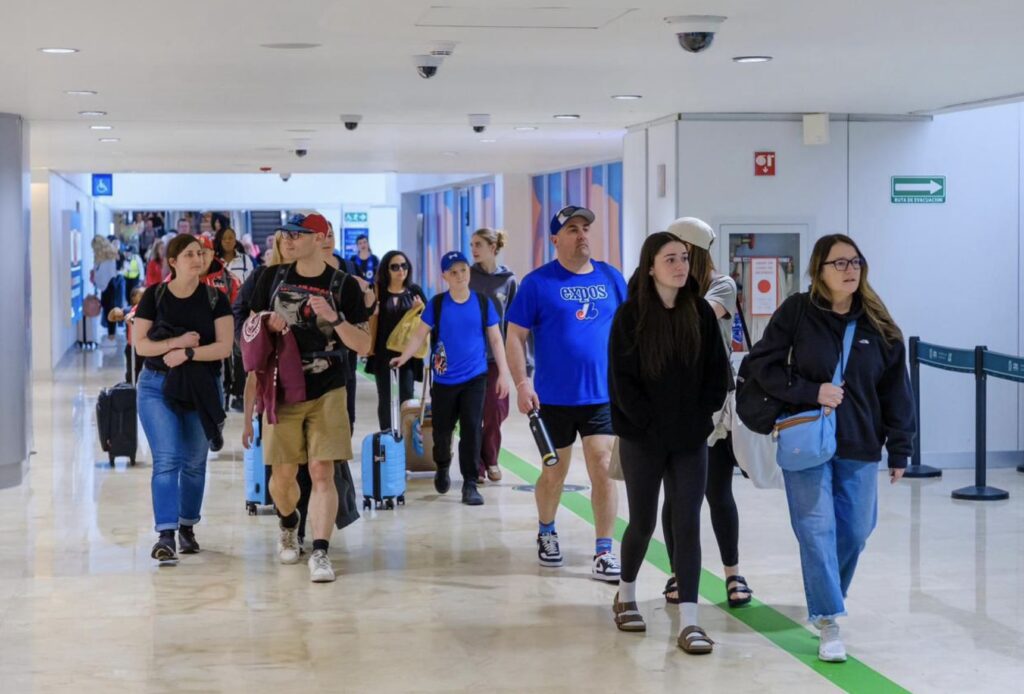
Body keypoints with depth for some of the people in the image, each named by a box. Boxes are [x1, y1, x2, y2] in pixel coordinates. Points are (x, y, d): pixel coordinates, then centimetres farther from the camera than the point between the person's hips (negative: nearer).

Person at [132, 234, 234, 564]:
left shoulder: (215, 299, 1)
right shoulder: (154, 296, 0)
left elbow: (224, 346, -8)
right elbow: (140, 344, -4)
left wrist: (187, 354, -19)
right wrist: (177, 342, -17)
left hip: (202, 387, 1)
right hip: (157, 387, -1)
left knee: (194, 461, 10)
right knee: (166, 459, -11)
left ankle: (187, 527, 25)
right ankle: (165, 534, -12)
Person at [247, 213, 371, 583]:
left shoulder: (344, 286, -1)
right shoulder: (272, 278, 6)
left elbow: (363, 345, -4)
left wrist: (334, 318, -20)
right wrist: (266, 323, -6)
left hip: (327, 392, -2)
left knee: (322, 472, -11)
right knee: (283, 473, 5)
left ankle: (320, 552, -10)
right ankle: (289, 526, 35)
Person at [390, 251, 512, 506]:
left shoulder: (483, 302, 0)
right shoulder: (437, 304, -2)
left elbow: (495, 339, 5)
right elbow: (420, 334, -2)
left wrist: (503, 373, 3)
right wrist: (403, 357, -16)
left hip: (475, 378, 0)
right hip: (444, 379, 0)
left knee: (471, 429, -6)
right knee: (442, 430, 9)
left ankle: (470, 484, 2)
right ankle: (442, 469, 38)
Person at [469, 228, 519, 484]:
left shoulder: (508, 280, 2)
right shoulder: (466, 276, 2)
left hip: (496, 354, 0)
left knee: (495, 411, -1)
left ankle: (490, 460, 19)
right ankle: (476, 465, 12)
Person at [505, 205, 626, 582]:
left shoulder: (611, 277, 5)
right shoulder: (538, 282, -4)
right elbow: (514, 336, -3)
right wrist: (522, 385, -12)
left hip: (603, 395, 2)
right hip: (554, 397, -1)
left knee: (603, 469, -7)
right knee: (554, 472, 12)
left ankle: (604, 552, 1)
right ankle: (546, 533, 37)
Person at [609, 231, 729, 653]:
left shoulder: (701, 313, 2)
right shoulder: (630, 316, -6)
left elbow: (717, 372, 5)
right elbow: (621, 380, -8)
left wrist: (700, 419, -5)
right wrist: (653, 424, -12)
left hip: (691, 440, 2)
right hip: (643, 439, -2)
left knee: (687, 525, -3)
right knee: (643, 522, 10)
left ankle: (689, 622, -3)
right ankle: (626, 596, 35)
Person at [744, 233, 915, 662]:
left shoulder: (878, 325, 3)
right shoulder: (797, 312, -5)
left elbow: (896, 390, 5)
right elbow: (761, 365, -6)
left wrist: (899, 449, 4)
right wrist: (810, 391, -16)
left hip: (860, 446, 3)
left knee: (855, 531, 9)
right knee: (816, 529, -8)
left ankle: (825, 595, 34)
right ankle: (829, 621, -4)